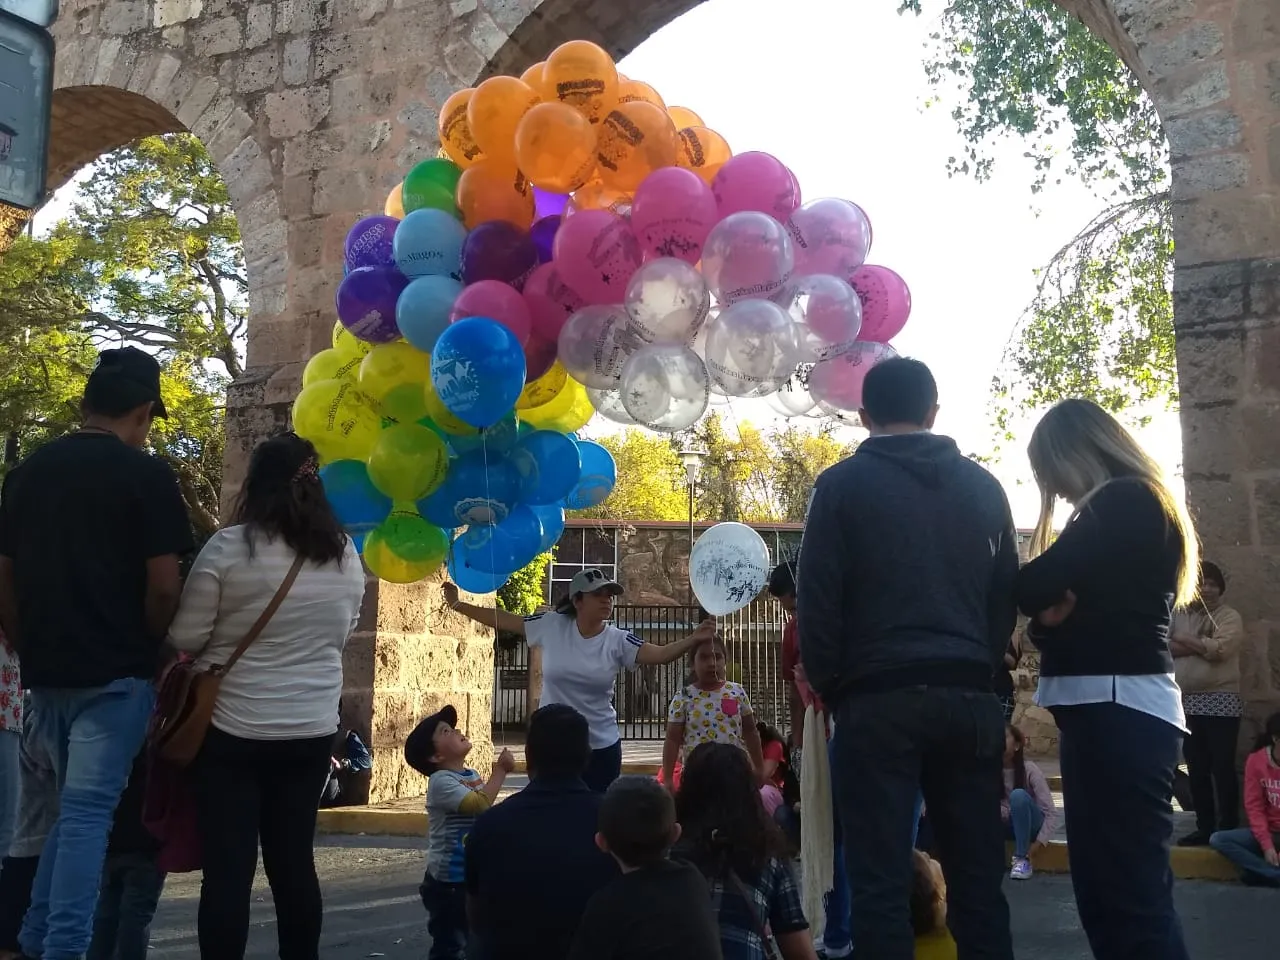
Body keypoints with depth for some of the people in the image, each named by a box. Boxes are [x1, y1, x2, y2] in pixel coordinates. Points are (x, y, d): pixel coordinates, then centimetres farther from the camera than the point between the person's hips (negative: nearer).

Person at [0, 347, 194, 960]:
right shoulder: (145, 474, -10)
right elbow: (163, 587, -13)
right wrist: (151, 650, 4)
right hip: (114, 672, -6)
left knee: (74, 808, 19)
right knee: (89, 812, -2)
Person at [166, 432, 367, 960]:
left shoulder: (229, 546, -12)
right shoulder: (347, 557, 3)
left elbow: (186, 638, -6)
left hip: (233, 728, -4)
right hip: (311, 730, 4)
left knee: (228, 866, 2)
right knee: (294, 860, 13)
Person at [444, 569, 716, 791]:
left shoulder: (618, 641, -8)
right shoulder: (551, 626, -6)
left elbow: (661, 654, -20)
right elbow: (503, 620, 1)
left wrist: (694, 639, -37)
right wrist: (457, 605, 1)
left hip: (601, 747, 0)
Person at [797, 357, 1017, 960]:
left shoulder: (843, 484, 1)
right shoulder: (982, 486, 12)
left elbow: (817, 599, -4)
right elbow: (1007, 596, 14)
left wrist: (828, 686, 7)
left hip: (878, 697, -4)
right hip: (967, 696, 4)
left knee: (882, 881, -1)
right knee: (977, 876, 9)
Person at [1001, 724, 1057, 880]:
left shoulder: (1029, 769, -19)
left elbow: (1051, 812, -21)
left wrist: (1039, 843, -31)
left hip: (1030, 825, -3)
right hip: (1007, 824, 3)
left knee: (1018, 795, -34)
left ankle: (1023, 858, -28)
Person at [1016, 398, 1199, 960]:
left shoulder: (1122, 503, -11)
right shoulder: (1137, 506, 20)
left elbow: (1037, 586, -16)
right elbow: (1095, 605, 19)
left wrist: (1042, 608, 6)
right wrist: (1050, 618, -2)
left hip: (1117, 707, -10)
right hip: (1110, 709, 10)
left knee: (1128, 890, -8)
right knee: (1114, 886, 12)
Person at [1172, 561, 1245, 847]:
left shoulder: (1229, 617, 0)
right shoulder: (1178, 616, 11)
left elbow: (1219, 649, -17)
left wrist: (1182, 640, -6)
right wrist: (1200, 646, -13)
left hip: (1220, 703, -5)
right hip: (1186, 703, 5)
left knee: (1222, 768, -3)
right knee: (1197, 769, 9)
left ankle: (1228, 829, 3)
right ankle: (1205, 827, 18)